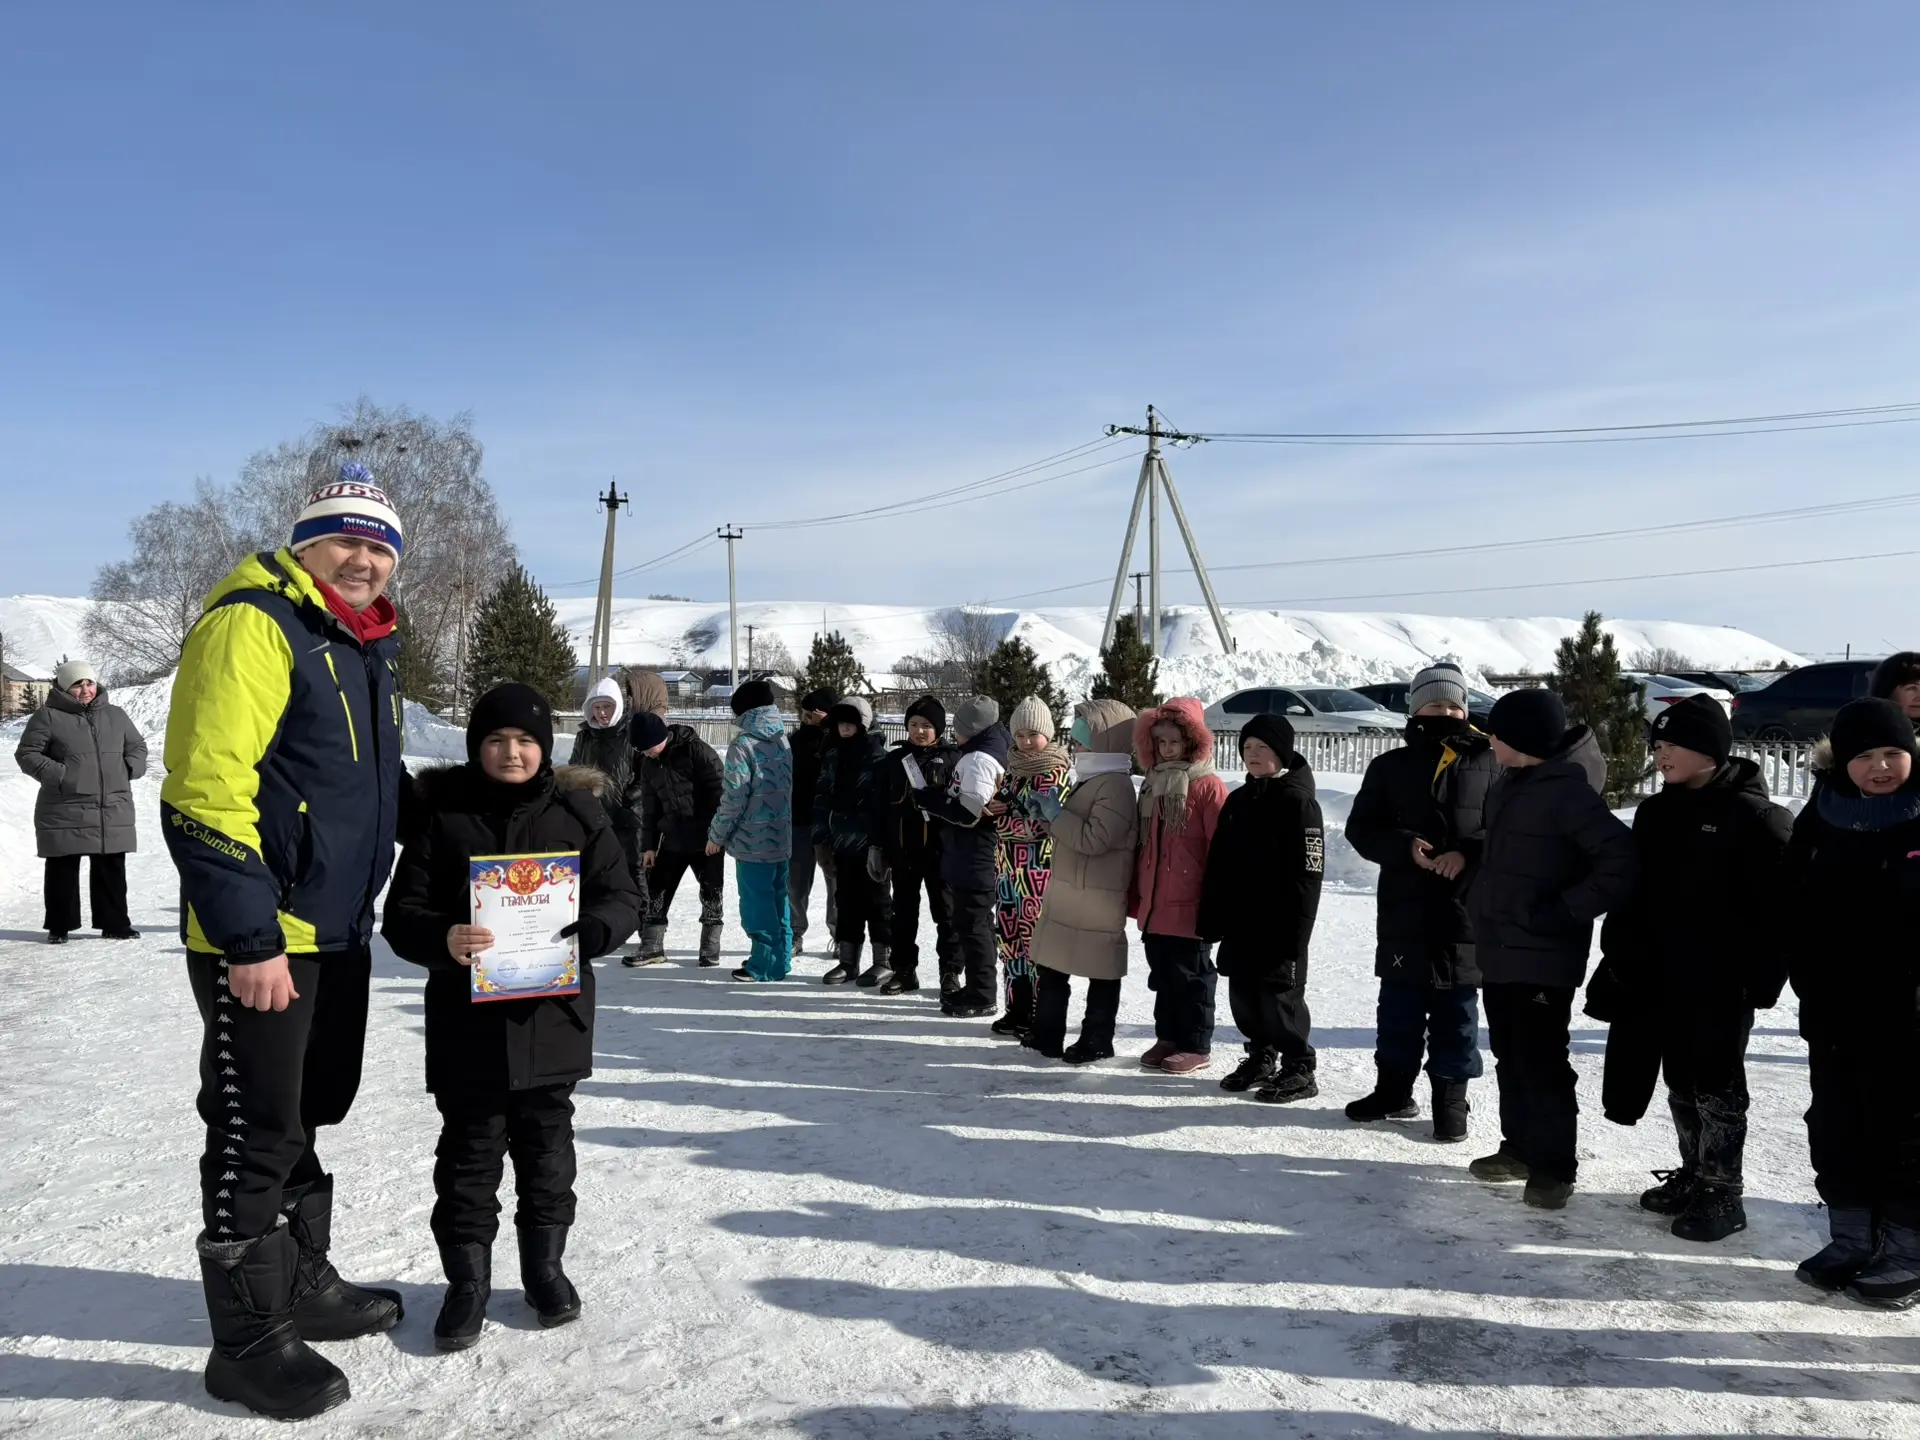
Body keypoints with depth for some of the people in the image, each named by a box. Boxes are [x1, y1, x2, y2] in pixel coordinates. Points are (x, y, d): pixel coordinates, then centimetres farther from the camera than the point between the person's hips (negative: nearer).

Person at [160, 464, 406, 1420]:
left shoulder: (363, 650, 14)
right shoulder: (253, 626, -15)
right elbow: (205, 793, -23)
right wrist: (249, 939, -24)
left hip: (336, 936, 9)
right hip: (257, 944, -9)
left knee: (305, 1119, 19)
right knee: (256, 1135, 1)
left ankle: (305, 1285, 34)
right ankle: (248, 1340, 14)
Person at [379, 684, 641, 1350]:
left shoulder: (578, 812, 1)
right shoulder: (442, 813, -1)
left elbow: (621, 897, 2)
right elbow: (403, 913, -2)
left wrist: (586, 933, -19)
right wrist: (443, 939, -23)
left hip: (552, 1013, 1)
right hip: (467, 1016, -1)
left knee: (546, 1143, 13)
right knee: (469, 1148, 7)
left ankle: (545, 1264, 30)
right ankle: (467, 1276, 23)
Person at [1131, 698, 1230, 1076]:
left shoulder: (1208, 787, -10)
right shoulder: (1153, 785, 13)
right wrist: (1137, 896, 18)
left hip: (1189, 907, -7)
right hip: (1154, 905, 7)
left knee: (1190, 976, 3)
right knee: (1163, 975, 15)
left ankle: (1196, 1046, 13)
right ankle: (1168, 1036, 27)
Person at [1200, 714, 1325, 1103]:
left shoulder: (1298, 801, -9)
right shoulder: (1238, 800, 13)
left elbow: (1307, 874, -14)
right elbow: (1217, 866, 15)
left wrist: (1294, 935, -18)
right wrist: (1210, 921, 11)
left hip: (1278, 925, -7)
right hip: (1239, 924, 7)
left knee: (1279, 997, -2)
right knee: (1243, 996, 12)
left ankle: (1299, 1069, 12)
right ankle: (1261, 1058, 28)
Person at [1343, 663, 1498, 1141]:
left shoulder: (1489, 765, 2)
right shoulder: (1391, 766, 8)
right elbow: (1361, 828, 3)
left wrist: (1467, 854, -16)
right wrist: (1406, 846, -13)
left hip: (1465, 912, -2)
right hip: (1404, 910, 2)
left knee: (1455, 1011, 6)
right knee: (1398, 1007, 11)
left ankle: (1451, 1097, 18)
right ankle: (1393, 1088, 25)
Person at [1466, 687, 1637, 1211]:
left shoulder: (1568, 790, -16)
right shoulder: (1508, 786, 11)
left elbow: (1620, 863, -22)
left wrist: (1564, 913, -19)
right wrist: (1481, 906, 14)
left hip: (1543, 955, -9)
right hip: (1499, 950, 9)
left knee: (1540, 1059, -3)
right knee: (1510, 1053, 16)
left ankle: (1553, 1164, 8)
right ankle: (1521, 1147, 29)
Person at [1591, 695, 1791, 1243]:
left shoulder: (1755, 817, -12)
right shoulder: (1657, 812, 9)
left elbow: (1781, 904, -14)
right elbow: (1636, 891, 13)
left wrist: (1761, 977, -15)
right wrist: (1622, 957, 7)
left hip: (1722, 981, -7)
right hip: (1662, 977, 7)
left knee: (1715, 1083, 2)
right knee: (1682, 1081, 16)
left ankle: (1722, 1195, 14)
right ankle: (1693, 1177, 30)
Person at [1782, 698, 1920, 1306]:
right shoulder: (1821, 821, 3)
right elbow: (1796, 912, 8)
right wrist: (1810, 982, 2)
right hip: (1832, 1015, 4)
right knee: (1836, 1131, 13)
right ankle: (1850, 1242, 27)